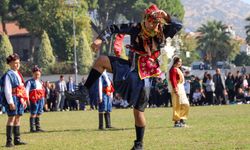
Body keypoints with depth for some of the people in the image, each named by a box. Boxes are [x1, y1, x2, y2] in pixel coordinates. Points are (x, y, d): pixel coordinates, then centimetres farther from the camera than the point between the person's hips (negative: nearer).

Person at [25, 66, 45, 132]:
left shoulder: (41, 82, 18)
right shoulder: (30, 82, -4)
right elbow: (26, 91, -9)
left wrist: (43, 100, 19)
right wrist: (27, 100, -16)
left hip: (41, 99, 7)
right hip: (34, 100, -7)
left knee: (39, 114, 10)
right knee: (33, 114, -7)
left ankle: (38, 127, 16)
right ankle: (32, 128, -5)